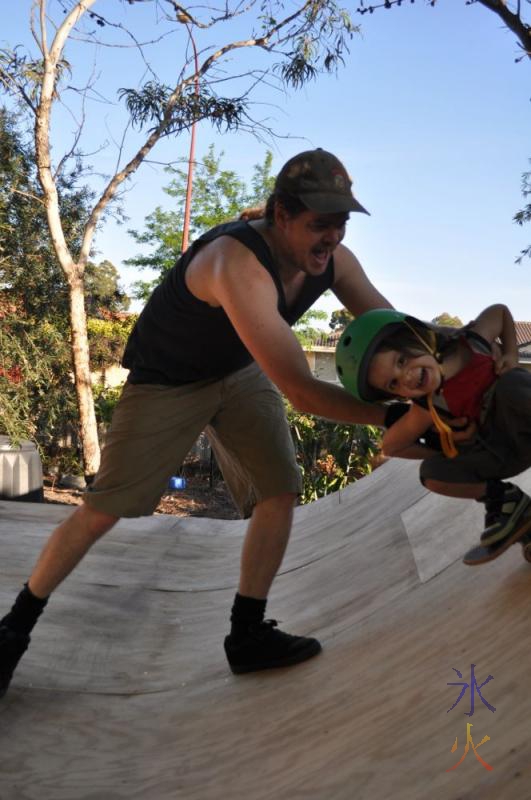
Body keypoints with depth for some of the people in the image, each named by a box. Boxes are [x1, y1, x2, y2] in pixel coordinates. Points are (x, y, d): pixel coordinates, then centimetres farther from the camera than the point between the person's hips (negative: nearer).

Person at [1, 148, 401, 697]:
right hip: (166, 378, -6)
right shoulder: (239, 264, -40)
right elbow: (302, 393, -41)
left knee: (280, 493, -4)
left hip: (240, 371, 7)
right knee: (103, 510, -2)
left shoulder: (333, 260, -17)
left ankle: (247, 634, 10)